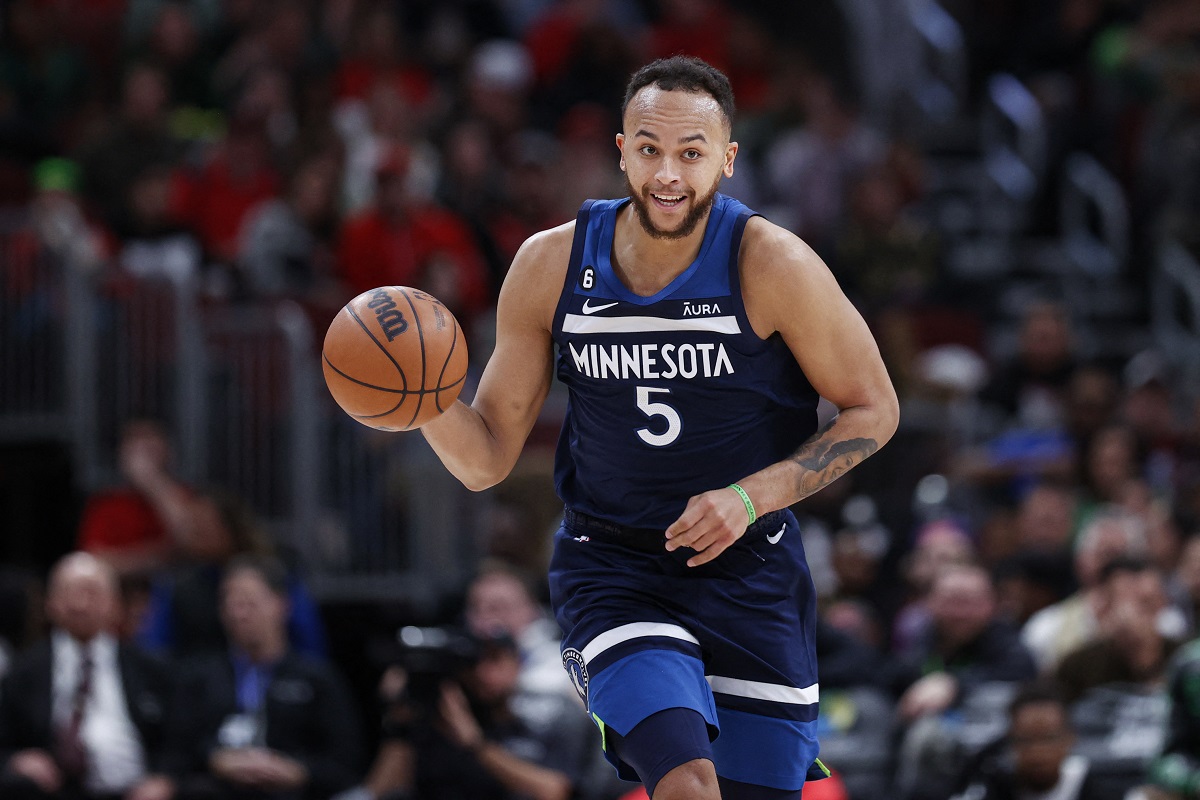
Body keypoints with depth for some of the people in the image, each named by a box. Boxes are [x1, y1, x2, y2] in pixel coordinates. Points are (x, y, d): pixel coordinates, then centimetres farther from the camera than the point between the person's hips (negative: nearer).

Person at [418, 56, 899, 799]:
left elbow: (872, 411, -4)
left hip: (749, 574, 0)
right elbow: (488, 459, -1)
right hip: (612, 570, 0)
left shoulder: (771, 264, -14)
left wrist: (751, 497, -18)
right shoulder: (551, 265, -7)